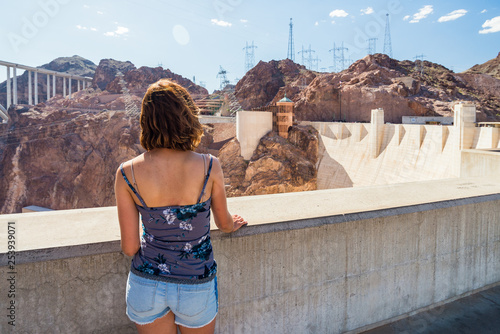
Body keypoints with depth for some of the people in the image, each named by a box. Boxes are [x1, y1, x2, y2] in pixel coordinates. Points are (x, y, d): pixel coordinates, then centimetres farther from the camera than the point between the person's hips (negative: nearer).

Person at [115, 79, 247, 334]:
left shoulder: (126, 174, -15)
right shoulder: (209, 167, -18)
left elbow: (129, 247, -10)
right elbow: (224, 223, -2)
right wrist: (233, 225, 22)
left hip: (147, 284, 1)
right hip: (196, 285, 0)